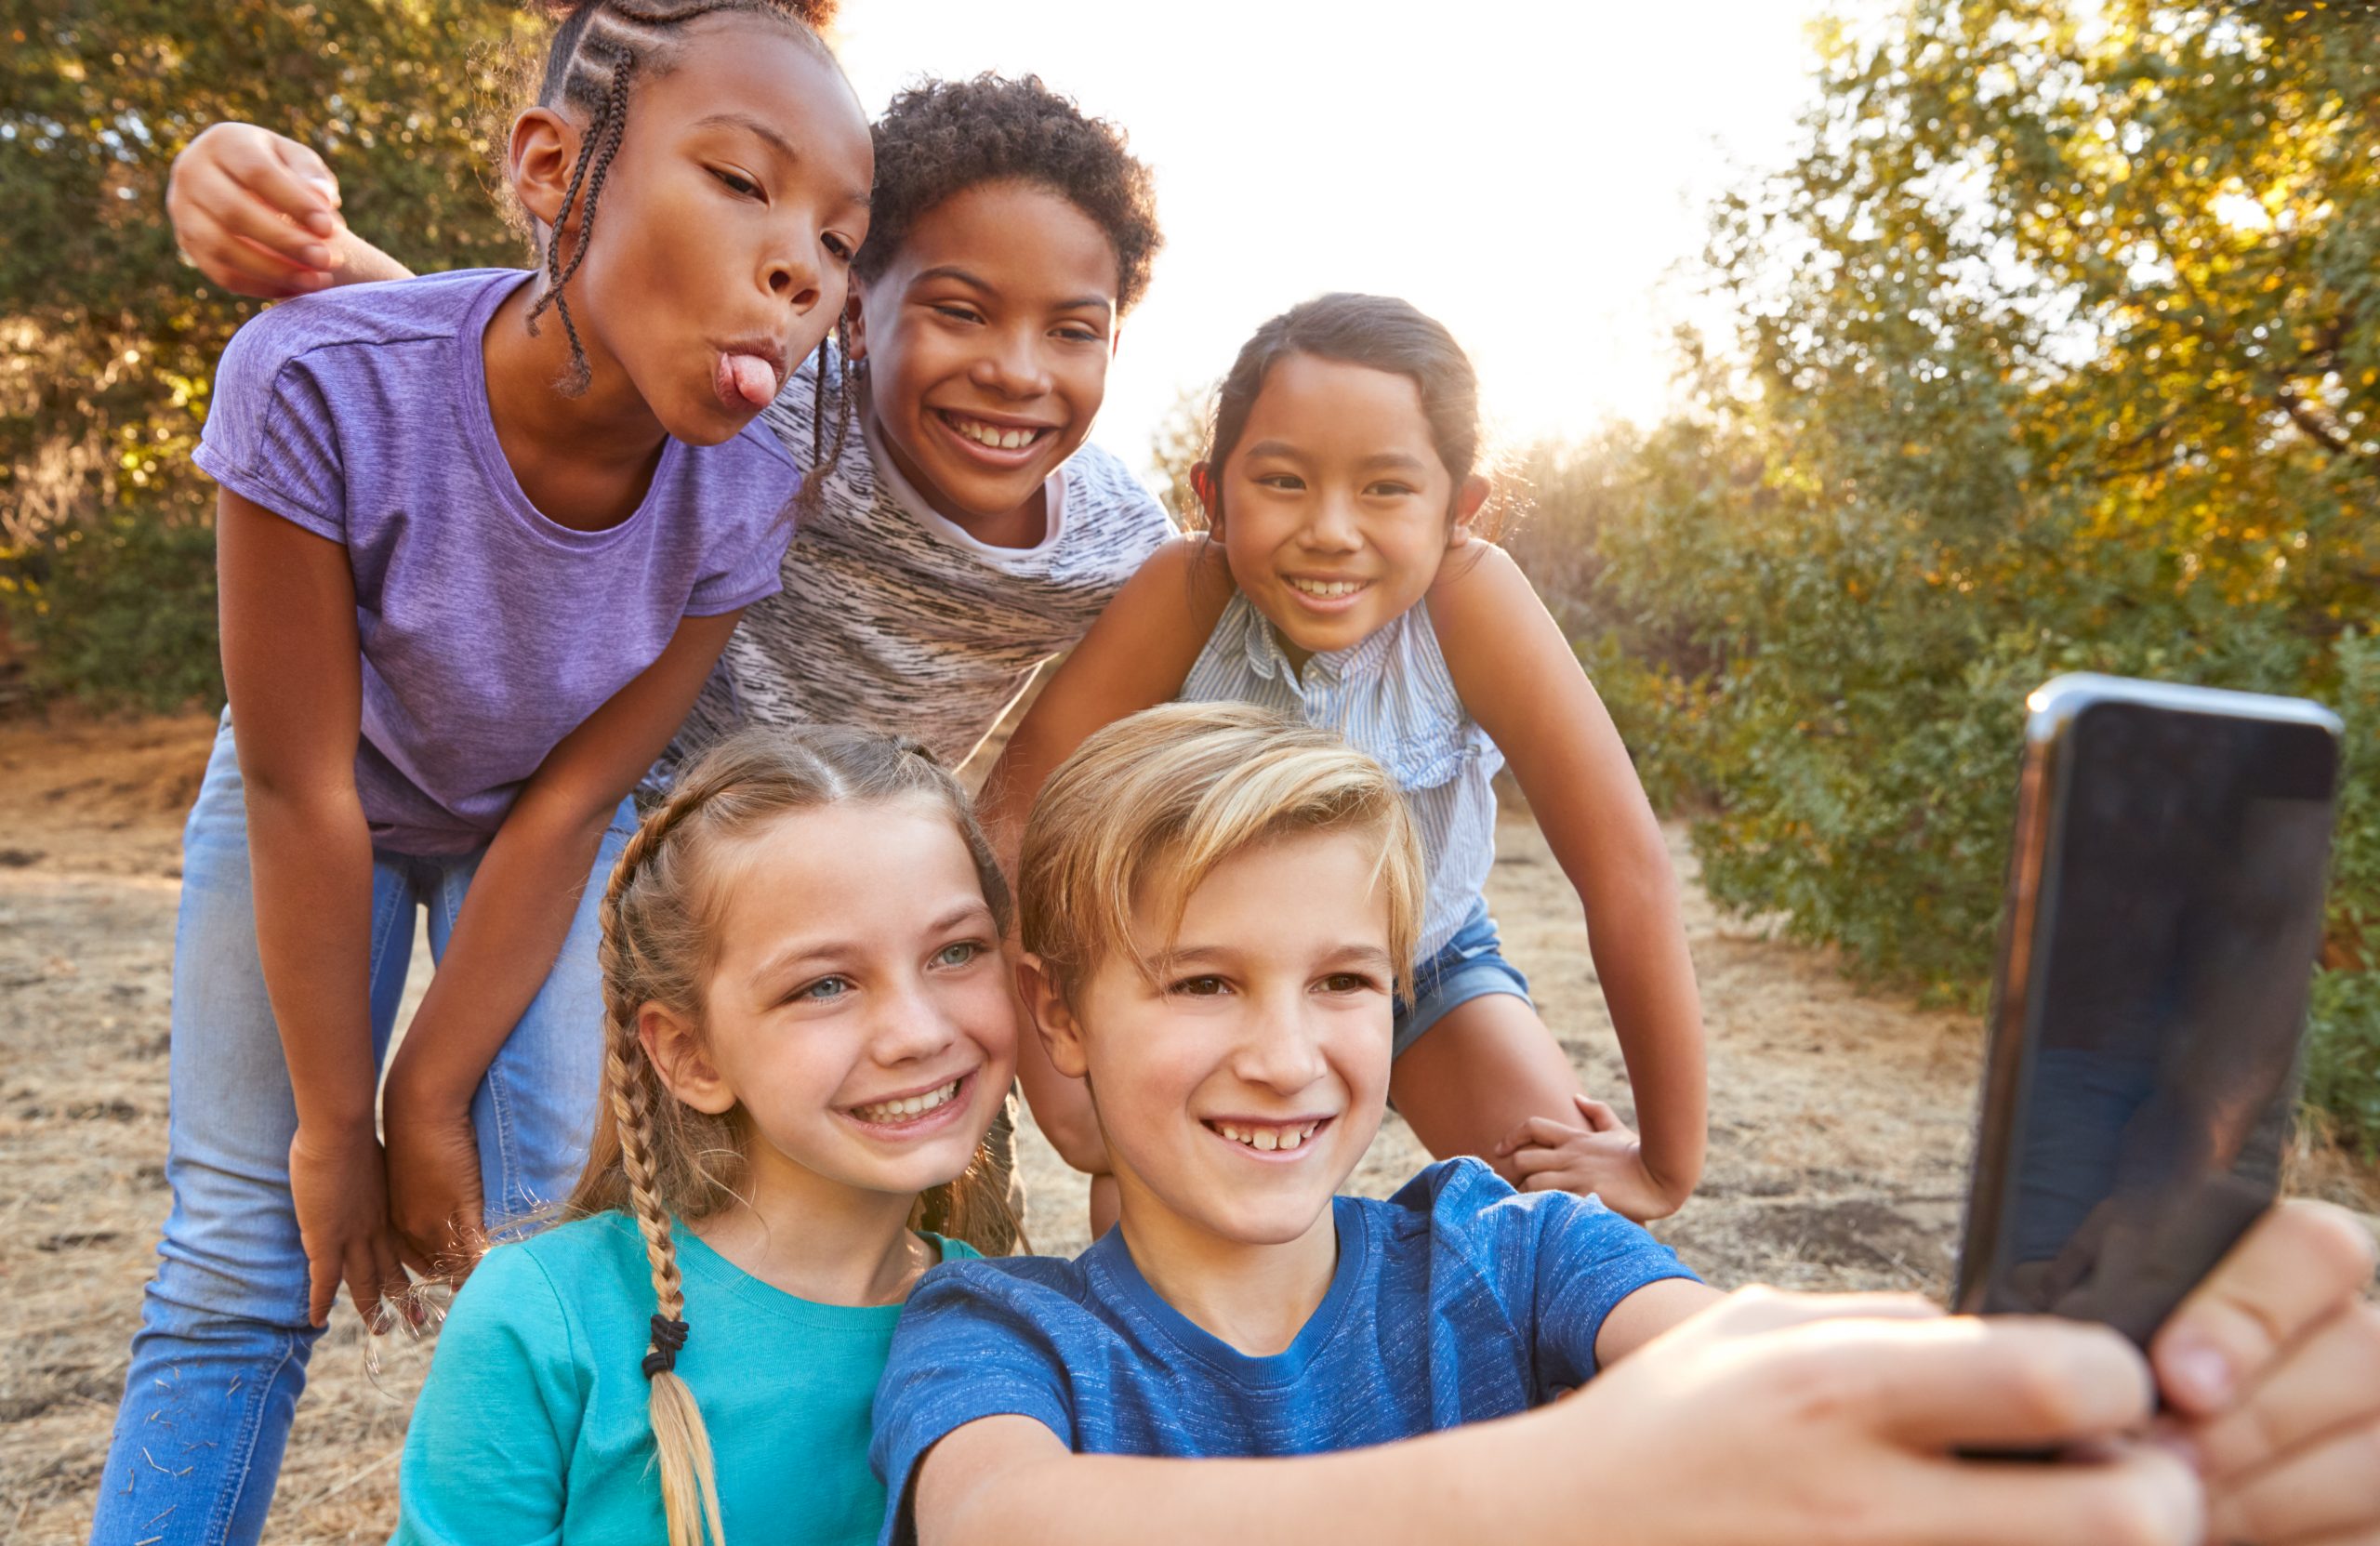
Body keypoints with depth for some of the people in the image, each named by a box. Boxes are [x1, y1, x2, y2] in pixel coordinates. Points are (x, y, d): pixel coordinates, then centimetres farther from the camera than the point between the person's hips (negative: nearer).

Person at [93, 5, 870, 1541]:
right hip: (326, 801, -1)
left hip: (548, 822, 1)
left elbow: (566, 807, -18)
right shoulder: (325, 385, -35)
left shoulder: (745, 501, -28)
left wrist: (432, 1097, -12)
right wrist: (332, 1123, -15)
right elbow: (305, 792, -25)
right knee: (243, 1260, 1)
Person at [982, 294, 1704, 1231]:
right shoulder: (1185, 596, -31)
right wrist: (1065, 1099, -31)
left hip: (1425, 957, 0)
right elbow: (1017, 811, -28)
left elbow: (1623, 862, -31)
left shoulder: (1468, 596, -32)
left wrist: (1665, 1165, -26)